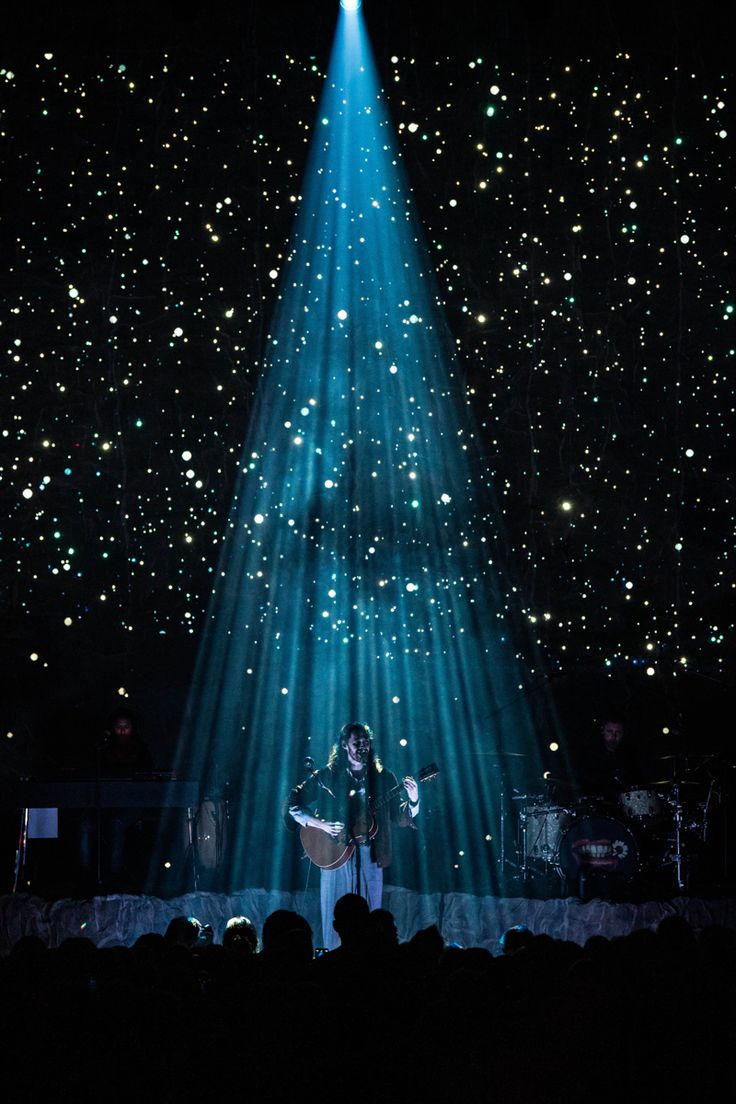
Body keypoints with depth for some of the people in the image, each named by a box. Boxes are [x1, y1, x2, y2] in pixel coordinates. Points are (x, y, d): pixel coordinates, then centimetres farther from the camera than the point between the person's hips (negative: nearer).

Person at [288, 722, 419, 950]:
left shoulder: (383, 778, 8)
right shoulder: (327, 777, 3)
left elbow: (401, 819, 6)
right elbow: (294, 805, 2)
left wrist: (413, 801, -14)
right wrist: (320, 824, -11)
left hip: (370, 857, 2)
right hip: (336, 854, -2)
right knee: (335, 916, -1)